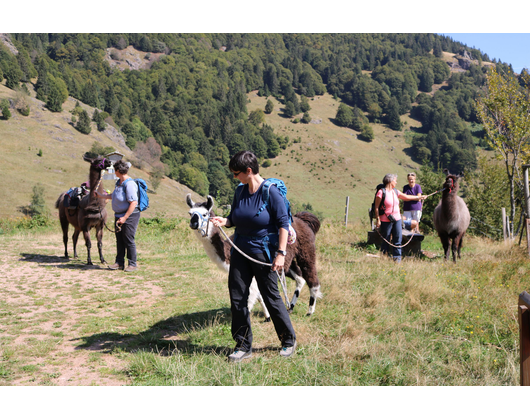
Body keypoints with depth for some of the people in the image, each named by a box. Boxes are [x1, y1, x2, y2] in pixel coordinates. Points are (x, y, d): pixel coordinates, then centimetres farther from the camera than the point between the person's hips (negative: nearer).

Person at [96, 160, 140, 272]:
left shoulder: (129, 184, -20)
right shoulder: (119, 182, 11)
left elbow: (134, 203, -24)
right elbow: (113, 196, 26)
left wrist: (125, 217, -24)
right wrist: (101, 195, 34)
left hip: (129, 215, -9)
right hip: (119, 215, 9)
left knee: (128, 240, -4)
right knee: (119, 240, 12)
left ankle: (133, 264, 6)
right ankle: (119, 263, 20)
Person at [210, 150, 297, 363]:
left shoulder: (270, 191, -13)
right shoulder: (240, 191, 6)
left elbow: (283, 222, -12)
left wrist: (281, 253, -17)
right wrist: (223, 221, -8)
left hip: (264, 251, -6)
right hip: (240, 250, 6)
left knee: (271, 297, 3)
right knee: (237, 297, 3)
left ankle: (289, 340, 23)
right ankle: (243, 346, 15)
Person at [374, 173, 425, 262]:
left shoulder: (395, 192, 12)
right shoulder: (381, 192, -10)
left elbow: (407, 197, 25)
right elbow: (376, 207, -10)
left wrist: (419, 197, 30)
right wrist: (378, 219, -15)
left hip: (397, 219, 7)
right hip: (386, 220, -6)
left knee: (397, 240, 3)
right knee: (385, 241, 0)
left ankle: (397, 258, 8)